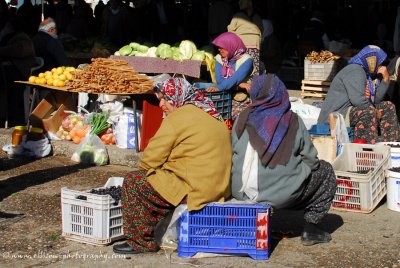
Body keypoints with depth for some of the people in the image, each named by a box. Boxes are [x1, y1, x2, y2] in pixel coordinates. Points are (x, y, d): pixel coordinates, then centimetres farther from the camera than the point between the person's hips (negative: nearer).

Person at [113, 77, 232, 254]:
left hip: (194, 189, -10)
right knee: (156, 177, 27)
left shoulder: (178, 117, -11)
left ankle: (142, 241, 7)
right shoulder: (213, 115, 16)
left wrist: (143, 168, 14)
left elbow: (152, 158, -10)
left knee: (133, 182, 1)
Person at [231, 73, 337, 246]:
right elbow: (310, 159, 1)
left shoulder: (243, 119, 2)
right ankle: (310, 229, 18)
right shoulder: (293, 121, -4)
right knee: (325, 171, 21)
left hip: (241, 192, 4)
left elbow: (231, 154, 9)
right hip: (282, 195, -3)